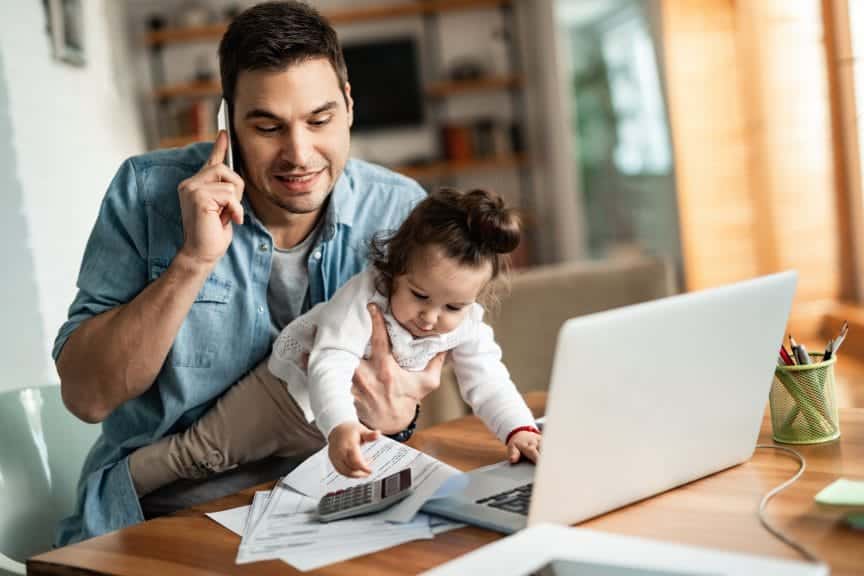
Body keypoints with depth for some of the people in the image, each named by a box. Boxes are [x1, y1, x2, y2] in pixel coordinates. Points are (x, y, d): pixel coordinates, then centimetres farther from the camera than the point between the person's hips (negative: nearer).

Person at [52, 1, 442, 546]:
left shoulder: (400, 211, -6)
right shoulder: (148, 191, -9)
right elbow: (86, 396, -12)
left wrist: (395, 410, -20)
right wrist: (194, 260, -23)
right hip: (156, 517, -1)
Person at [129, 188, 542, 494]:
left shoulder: (467, 326, -21)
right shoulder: (363, 297, -38)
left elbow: (487, 383, -18)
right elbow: (330, 368, -47)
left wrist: (519, 429, -37)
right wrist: (339, 426, -65)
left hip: (370, 416, 5)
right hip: (298, 388, -5)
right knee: (201, 451, -4)